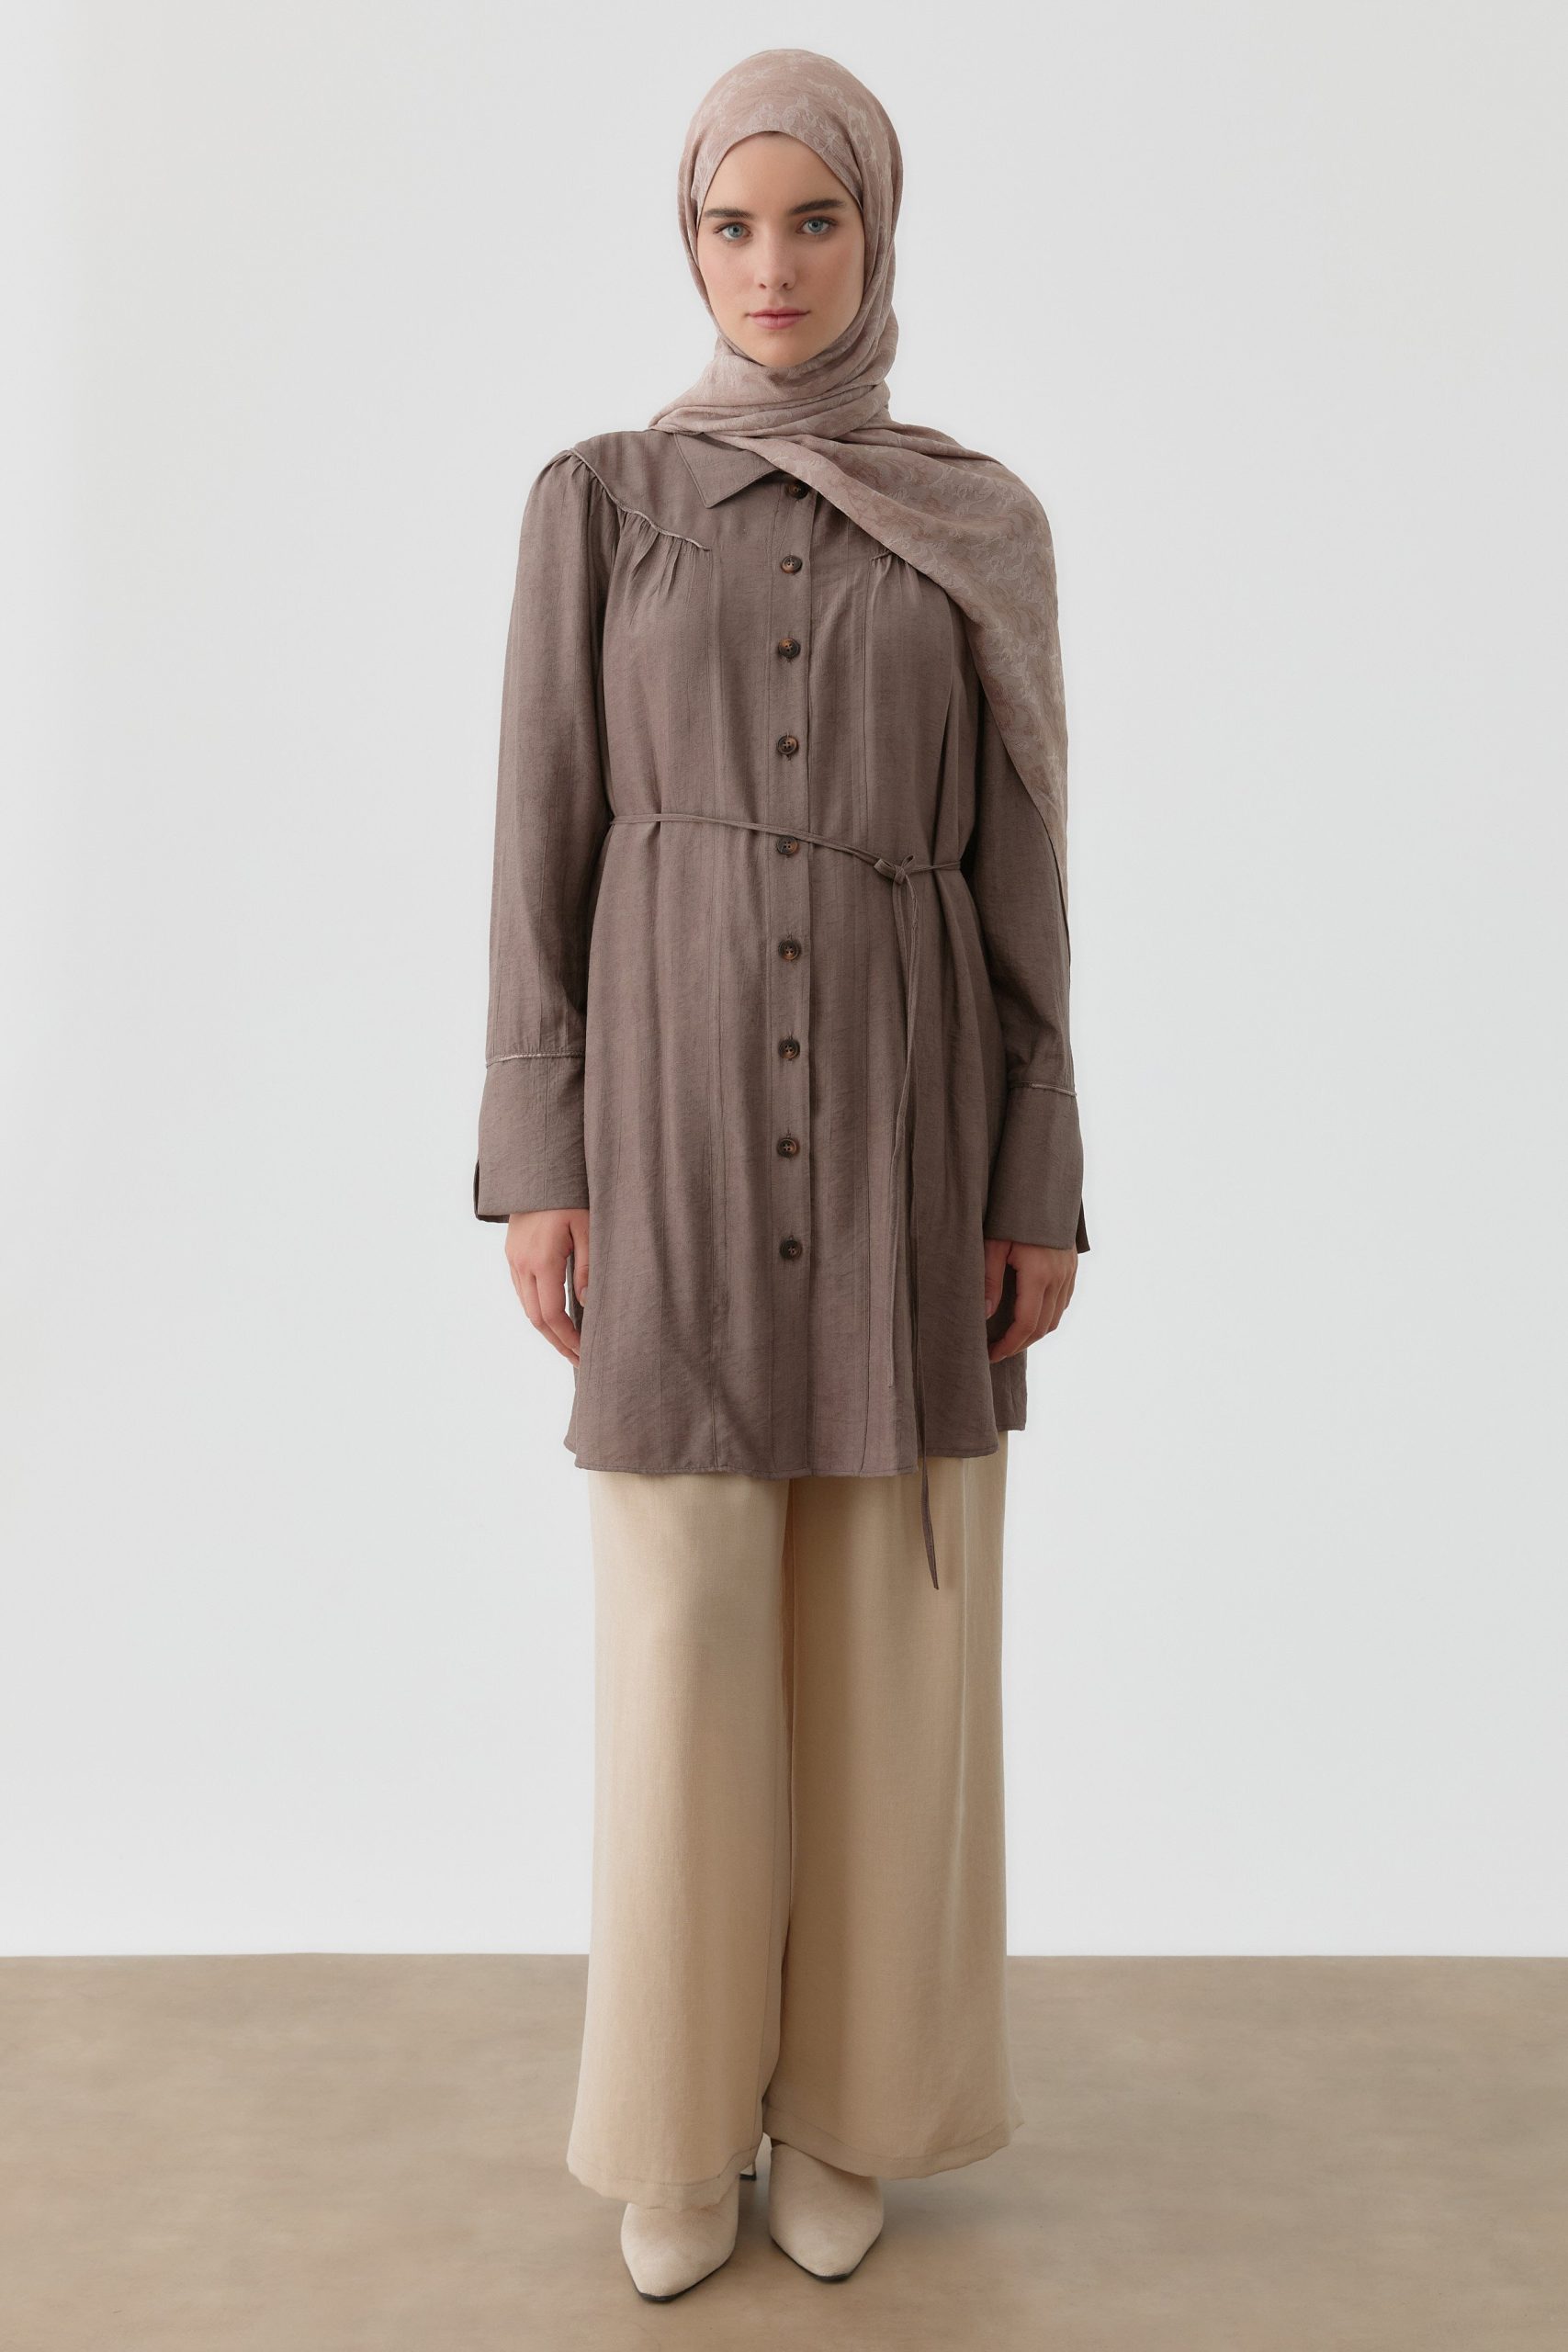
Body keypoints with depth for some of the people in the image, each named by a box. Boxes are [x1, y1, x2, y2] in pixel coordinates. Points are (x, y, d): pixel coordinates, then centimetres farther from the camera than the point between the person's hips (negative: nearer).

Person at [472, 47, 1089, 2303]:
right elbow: (548, 843, 1)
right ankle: (684, 2104, 25)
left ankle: (841, 2082, 28)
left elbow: (1017, 874, 5)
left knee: (886, 1629, 7)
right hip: (679, 1124, -1)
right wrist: (538, 1169, -5)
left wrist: (1041, 1191, -1)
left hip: (901, 1126, 1)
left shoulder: (981, 530, 7)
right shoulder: (597, 504, 5)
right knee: (684, 1637, 3)